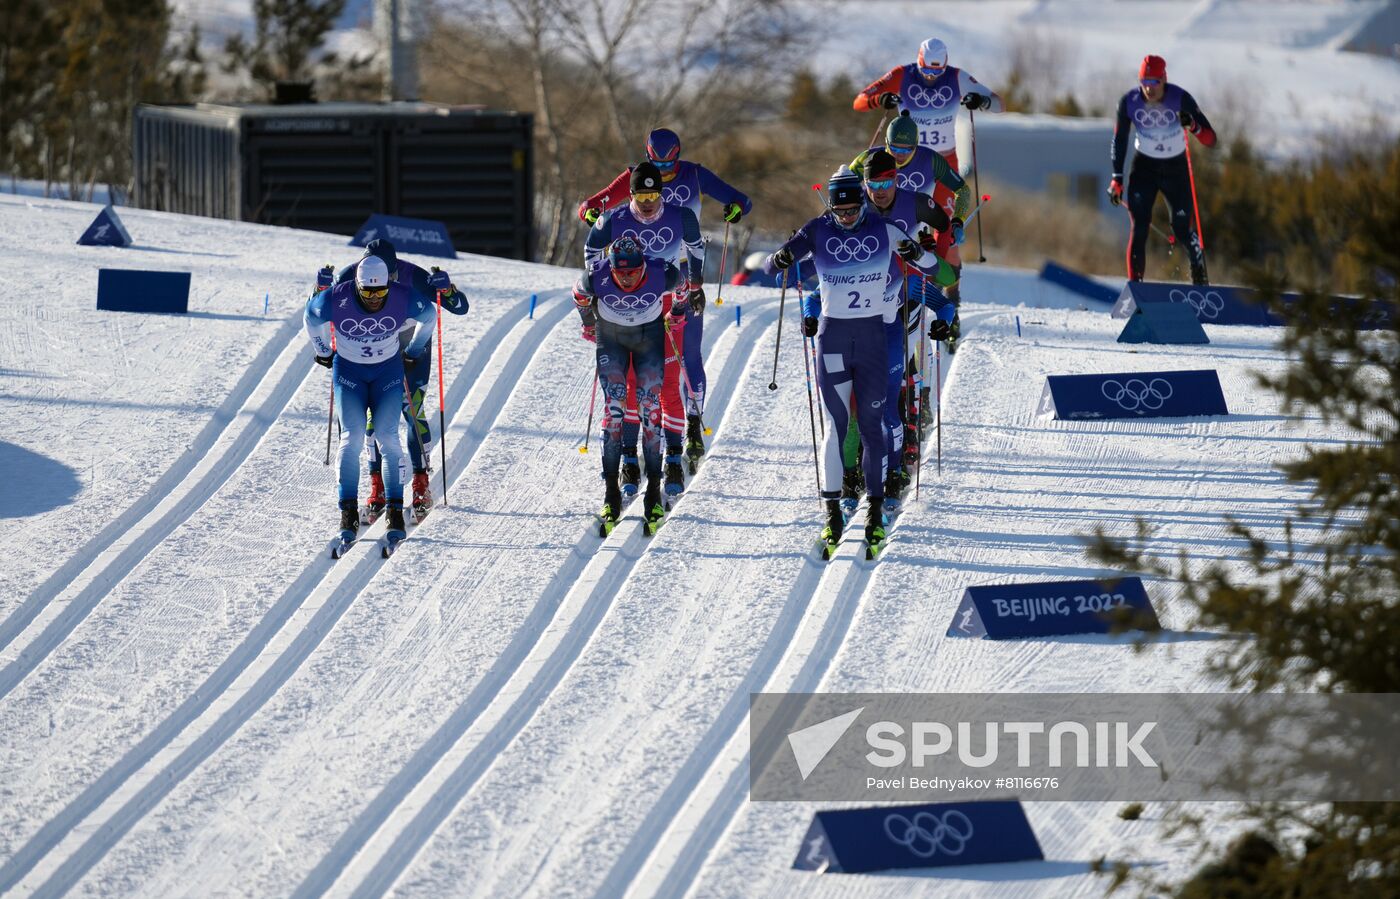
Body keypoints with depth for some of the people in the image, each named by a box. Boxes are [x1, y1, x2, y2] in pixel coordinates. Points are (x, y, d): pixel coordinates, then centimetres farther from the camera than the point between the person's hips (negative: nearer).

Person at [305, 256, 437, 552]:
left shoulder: (404, 300, -24)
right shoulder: (336, 300, -25)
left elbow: (429, 316, 0)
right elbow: (311, 317, -1)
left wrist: (413, 351, 10)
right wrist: (323, 351, 10)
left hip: (388, 371, 0)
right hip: (348, 370, 0)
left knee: (387, 437, -11)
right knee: (352, 438, -12)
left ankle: (396, 512, -6)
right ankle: (348, 513, -9)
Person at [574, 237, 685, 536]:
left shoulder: (662, 274, -32)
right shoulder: (596, 277, -31)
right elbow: (580, 296, -5)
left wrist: (676, 316, 10)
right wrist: (589, 324, 10)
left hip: (650, 335, 0)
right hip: (611, 336, 0)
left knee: (651, 406, -10)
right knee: (614, 406, -12)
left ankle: (654, 492, -4)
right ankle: (611, 492, -9)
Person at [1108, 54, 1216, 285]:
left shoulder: (1181, 99, -21)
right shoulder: (1129, 102, -16)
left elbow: (1210, 139, -21)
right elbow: (1119, 140, -2)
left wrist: (1193, 126, -42)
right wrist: (1117, 178, -6)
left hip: (1176, 168, -1)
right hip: (1143, 167, 1)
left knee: (1183, 229, -2)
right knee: (1139, 227, -14)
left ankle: (1200, 276, 24)